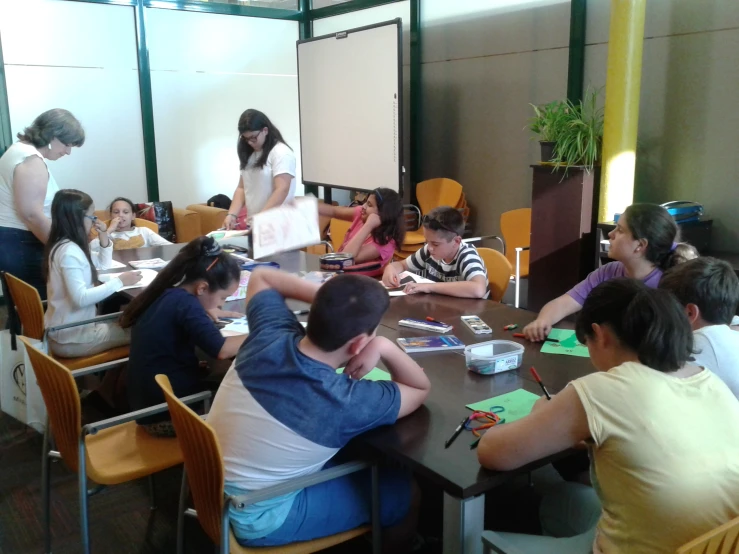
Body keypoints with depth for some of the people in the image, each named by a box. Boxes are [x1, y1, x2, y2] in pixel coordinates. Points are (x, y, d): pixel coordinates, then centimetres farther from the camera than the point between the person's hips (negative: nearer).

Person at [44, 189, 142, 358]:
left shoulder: (70, 245, 8)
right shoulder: (68, 251, -22)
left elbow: (102, 266, 22)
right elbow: (80, 298, -30)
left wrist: (104, 239, 5)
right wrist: (119, 281, -25)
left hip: (71, 327, 10)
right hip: (69, 337, -10)